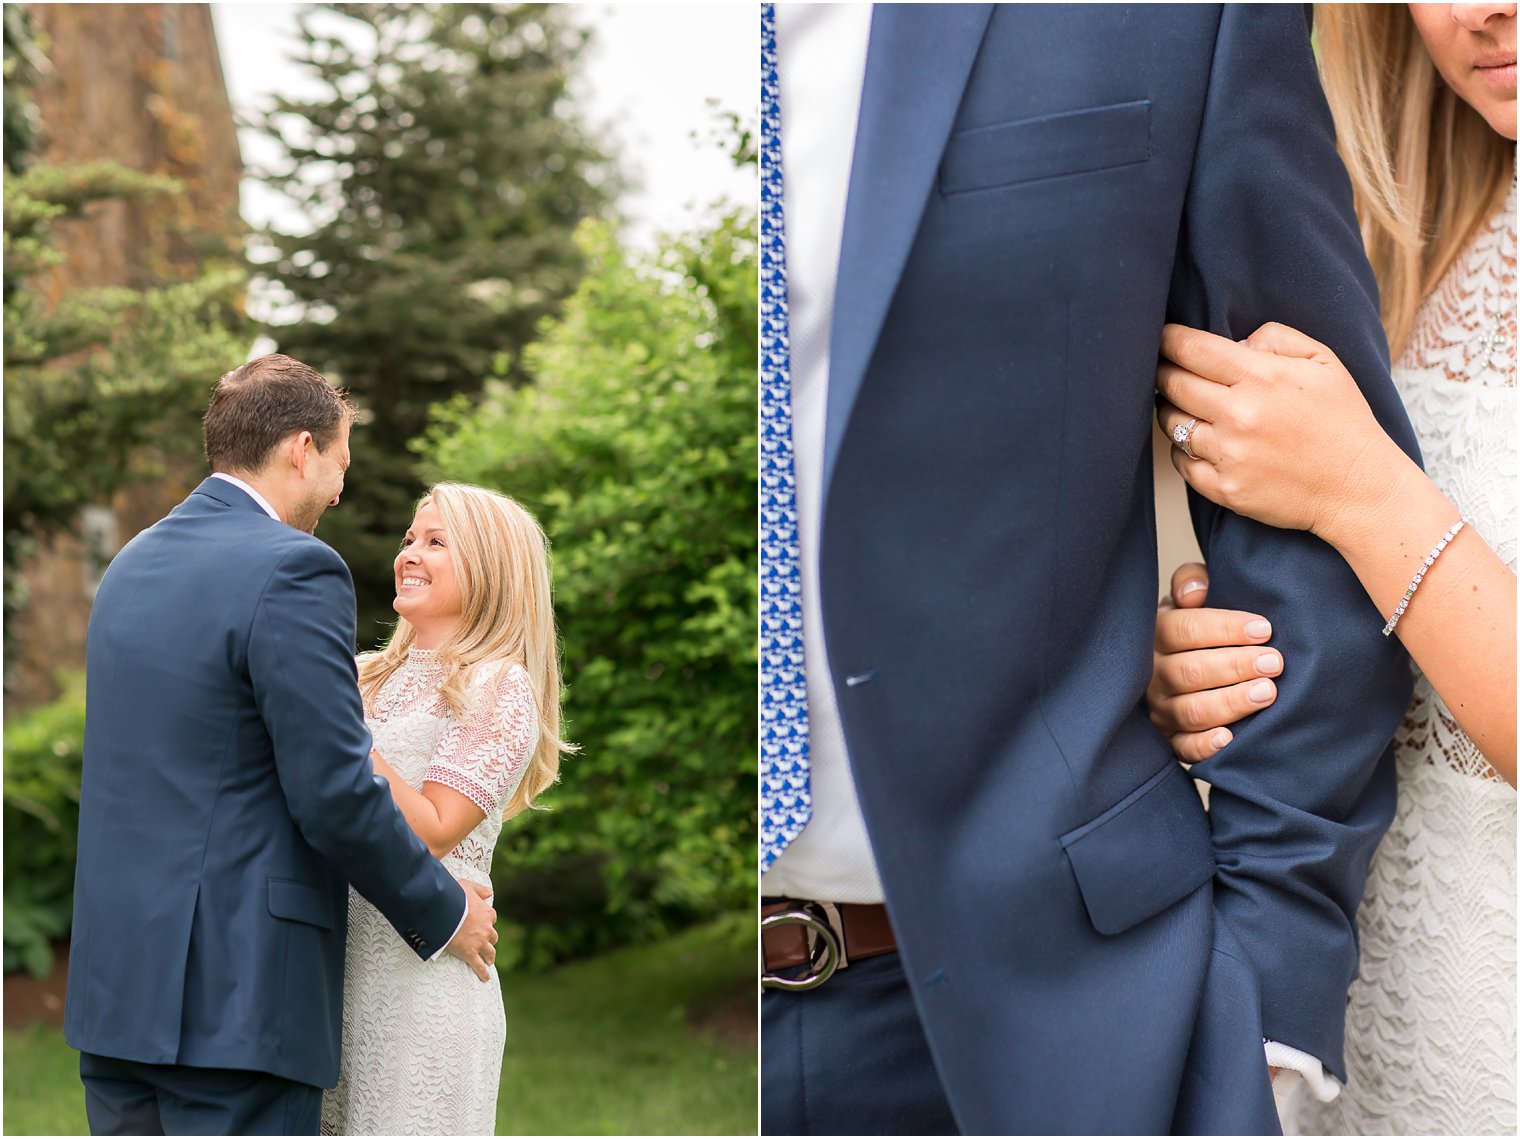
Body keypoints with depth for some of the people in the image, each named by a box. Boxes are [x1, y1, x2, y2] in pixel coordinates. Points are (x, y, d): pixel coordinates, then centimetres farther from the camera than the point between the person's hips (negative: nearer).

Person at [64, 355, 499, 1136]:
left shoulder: (132, 563, 13)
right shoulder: (293, 571, -14)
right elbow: (336, 794, -17)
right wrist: (444, 916, -1)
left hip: (114, 982, 8)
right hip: (232, 996, -8)